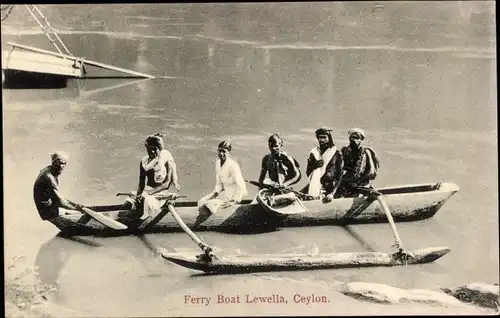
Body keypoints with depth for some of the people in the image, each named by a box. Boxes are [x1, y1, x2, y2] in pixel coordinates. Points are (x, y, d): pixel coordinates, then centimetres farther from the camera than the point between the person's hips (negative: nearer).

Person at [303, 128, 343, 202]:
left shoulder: (336, 153, 4)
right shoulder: (314, 152, 16)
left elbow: (338, 175, -2)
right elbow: (308, 173, 16)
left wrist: (332, 193, -13)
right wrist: (314, 166, -6)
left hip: (329, 188, -3)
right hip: (313, 186, 3)